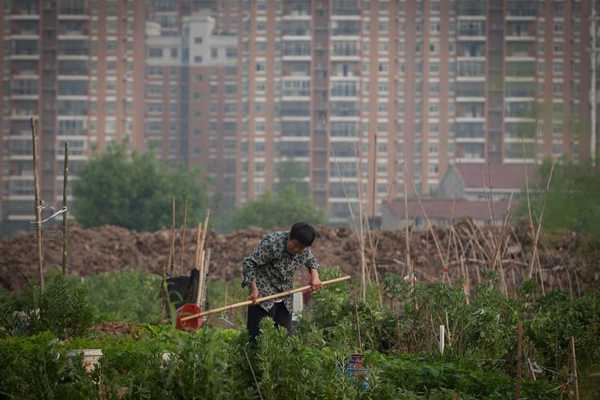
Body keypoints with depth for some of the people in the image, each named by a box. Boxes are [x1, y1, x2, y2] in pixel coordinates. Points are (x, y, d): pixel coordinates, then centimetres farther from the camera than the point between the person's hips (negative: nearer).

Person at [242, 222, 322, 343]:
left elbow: (311, 261, 21)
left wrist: (315, 276, 0)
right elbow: (250, 263, -19)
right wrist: (254, 289, -23)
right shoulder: (272, 243, -23)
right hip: (262, 293, -6)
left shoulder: (304, 251, -3)